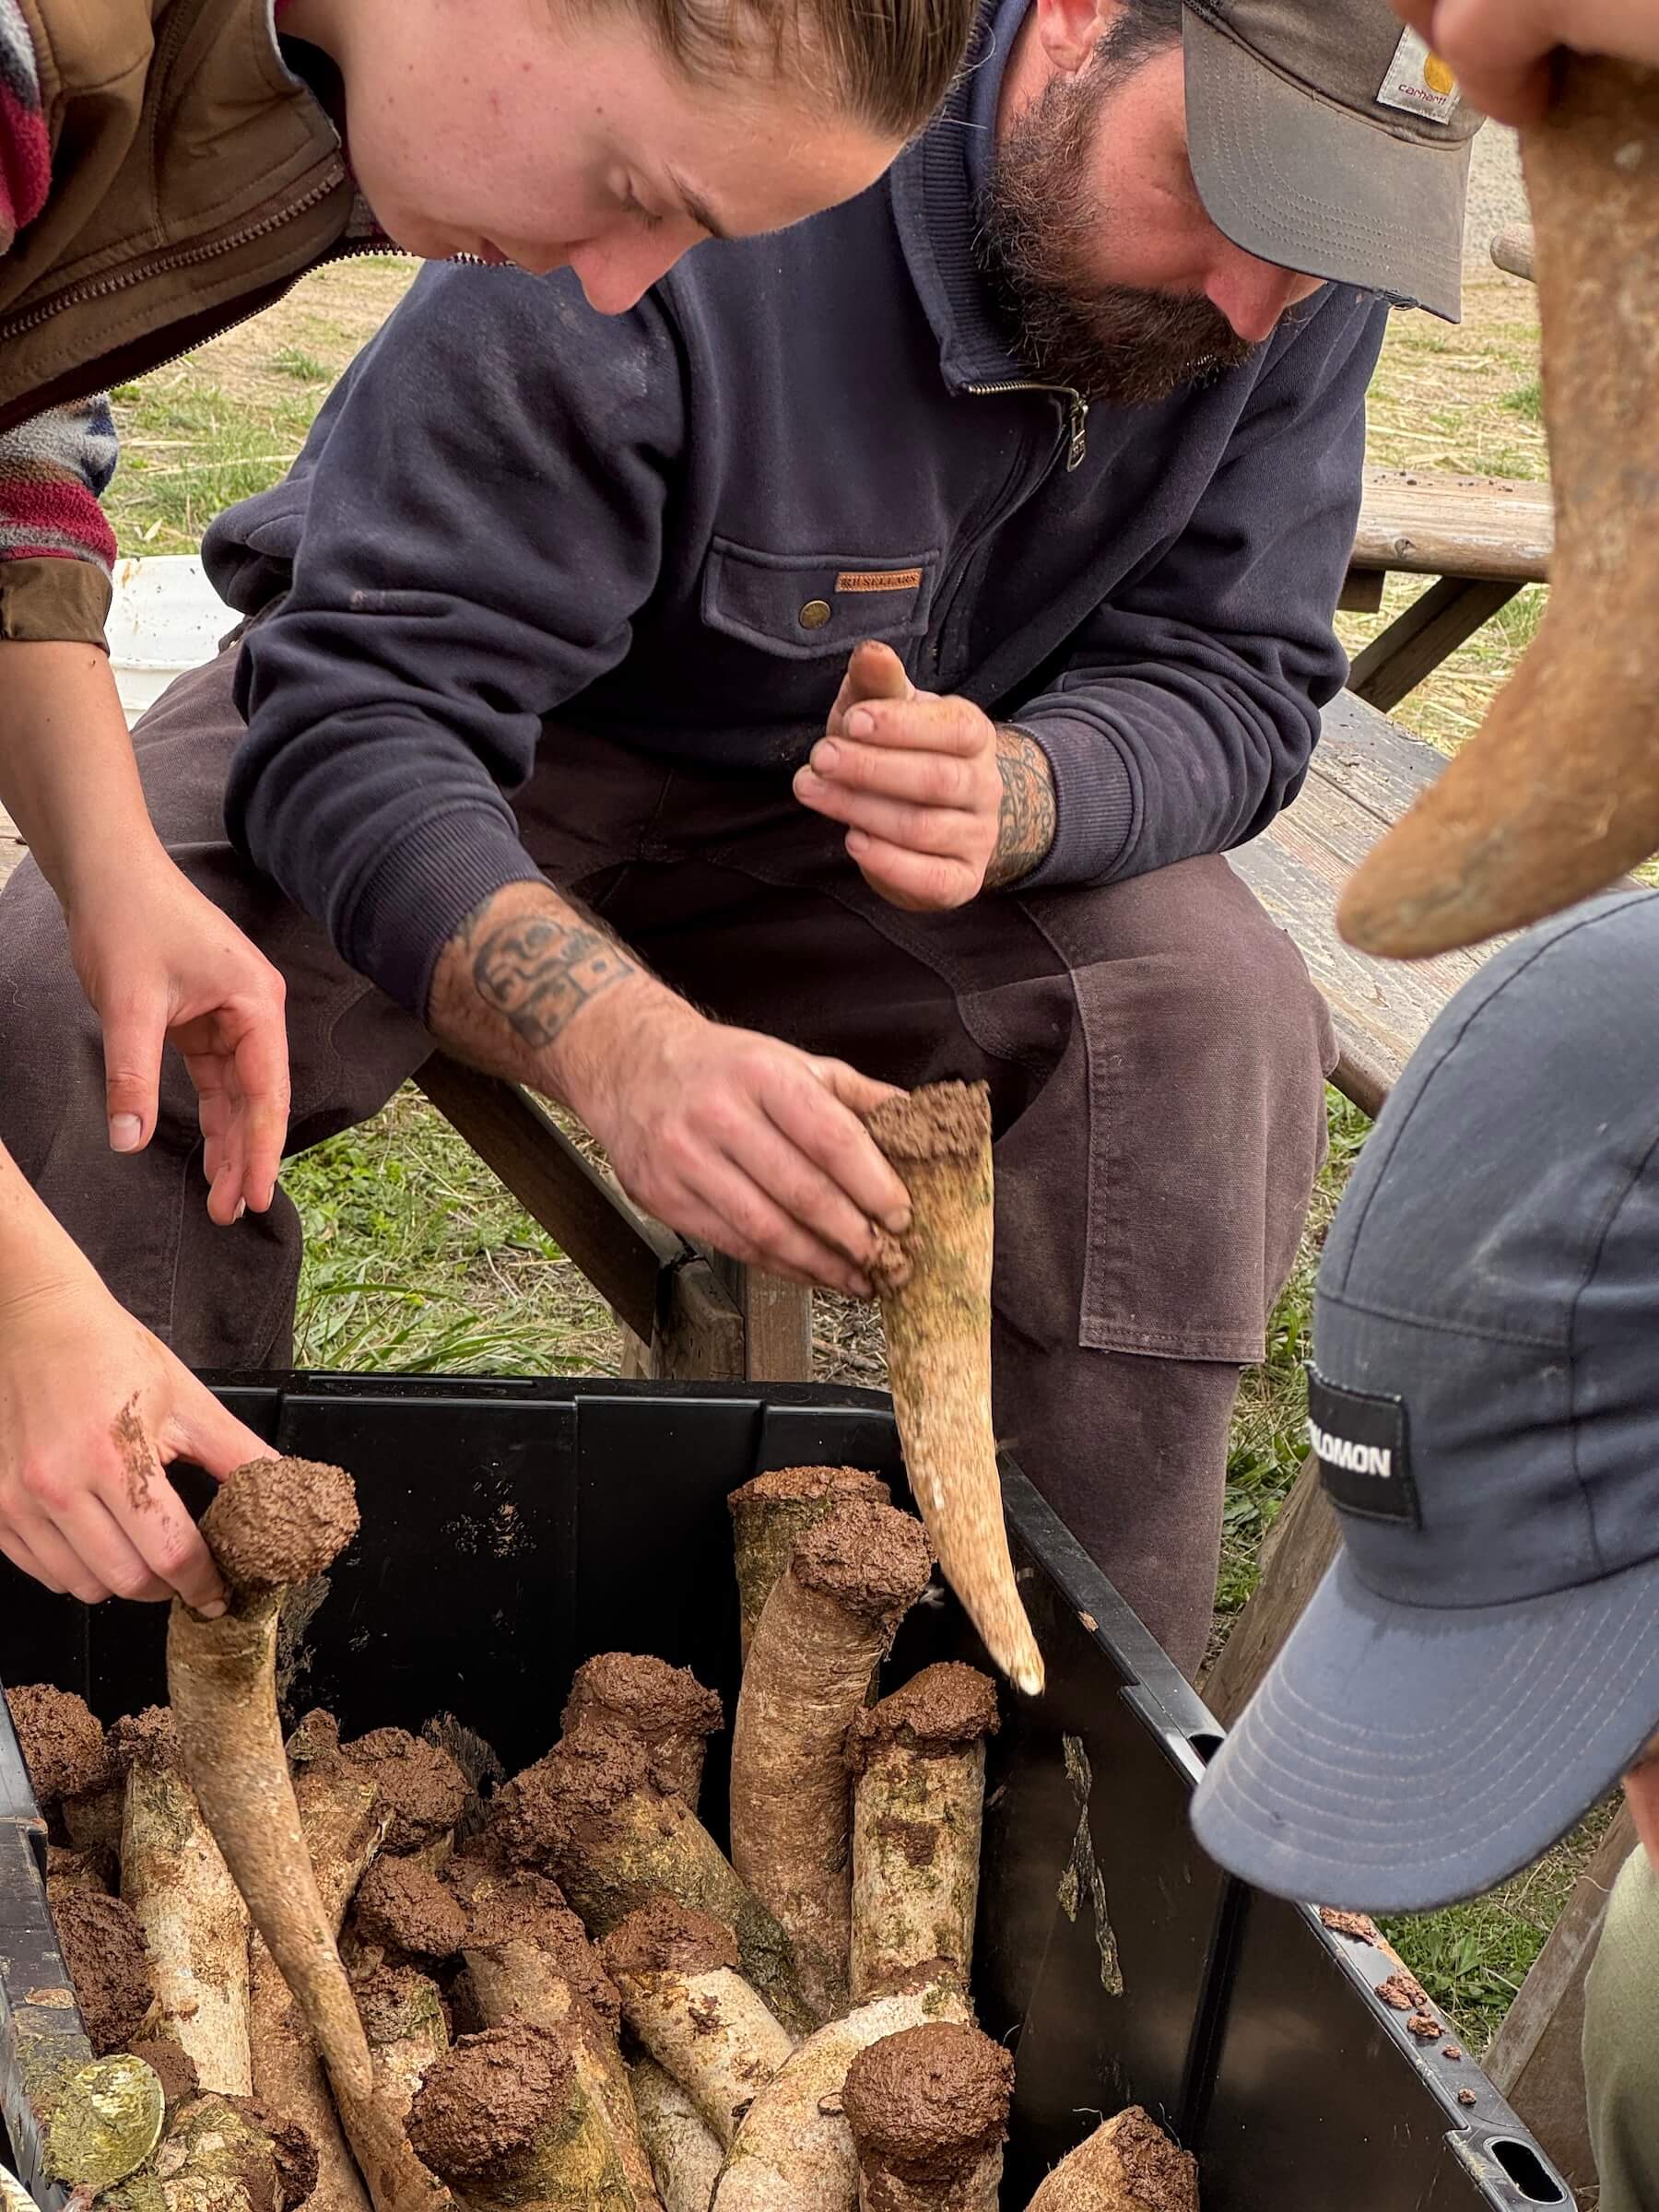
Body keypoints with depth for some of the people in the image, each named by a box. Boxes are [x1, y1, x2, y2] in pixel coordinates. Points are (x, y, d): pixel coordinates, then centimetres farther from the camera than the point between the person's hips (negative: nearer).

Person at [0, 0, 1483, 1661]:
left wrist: (1007, 797, -37)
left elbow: (1232, 681, -12)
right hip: (456, 748, -2)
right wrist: (625, 1045, -54)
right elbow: (360, 716, -35)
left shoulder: (1297, 288, -17)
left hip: (851, 786, 3)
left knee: (1216, 1023, -24)